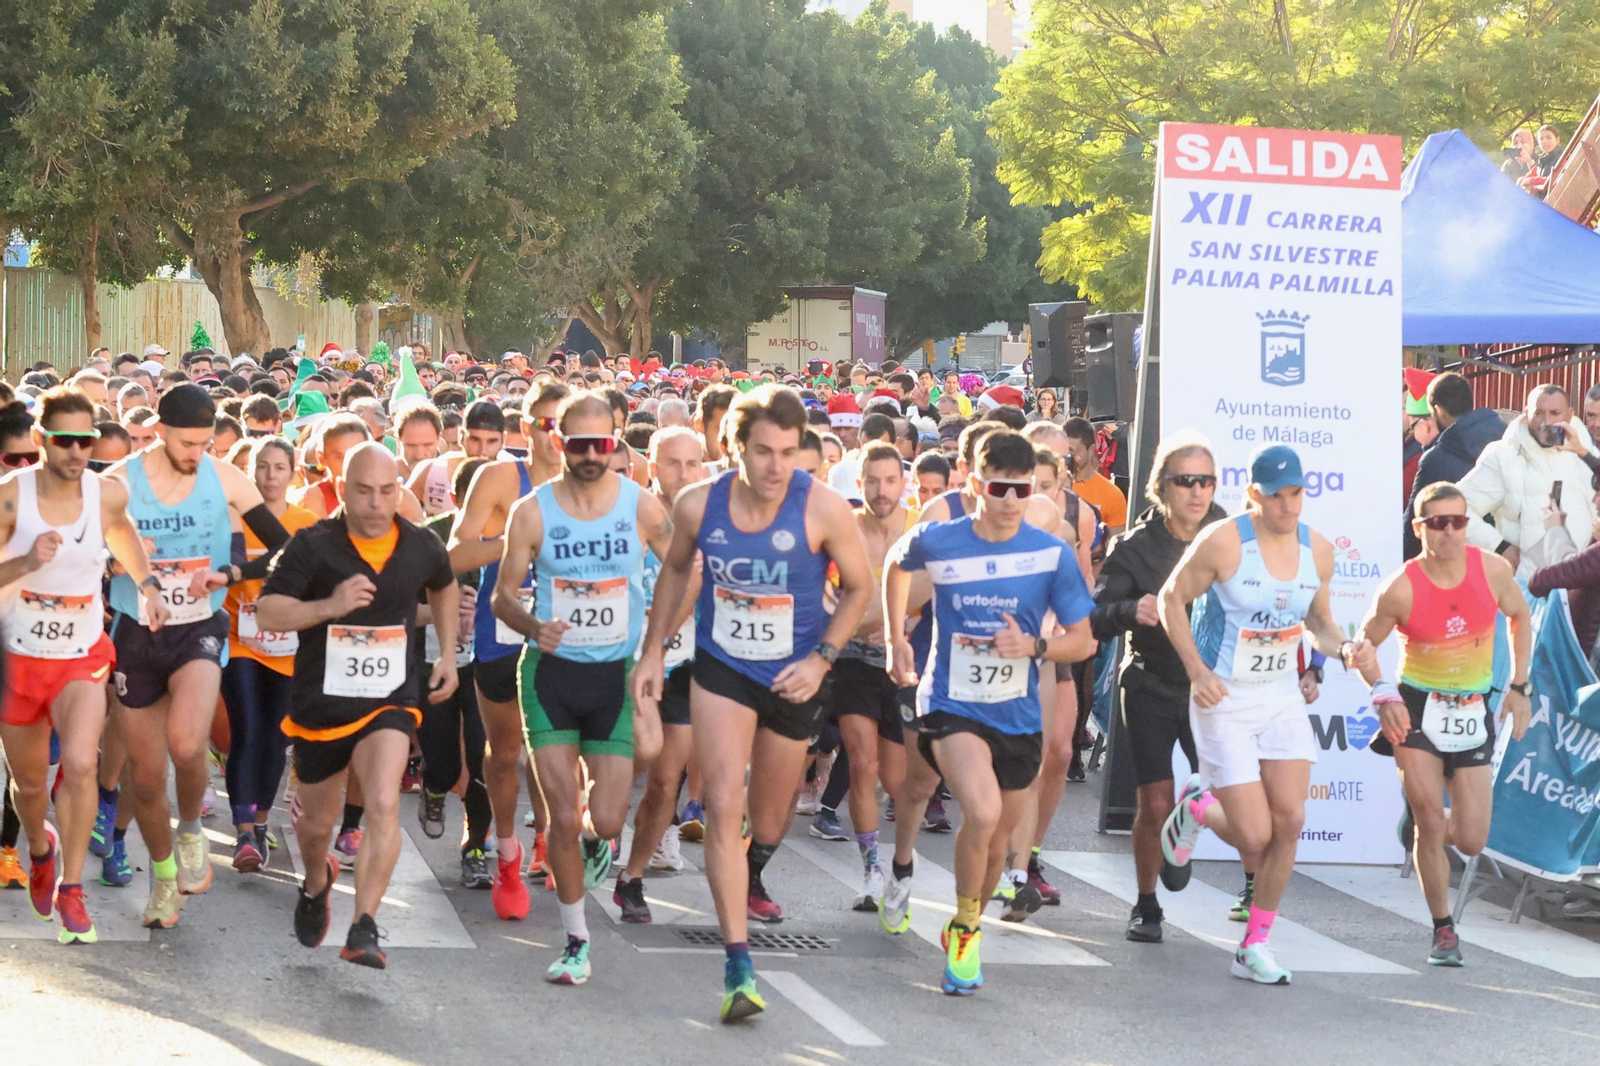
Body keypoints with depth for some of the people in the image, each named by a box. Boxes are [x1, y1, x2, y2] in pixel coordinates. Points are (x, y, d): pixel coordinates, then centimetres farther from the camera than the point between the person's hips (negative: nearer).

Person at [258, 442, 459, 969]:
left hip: (390, 702, 0)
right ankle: (315, 880, 52)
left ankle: (363, 932, -24)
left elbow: (444, 586, 23)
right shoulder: (313, 546, -10)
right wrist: (329, 605, -30)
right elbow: (267, 611, -16)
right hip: (320, 703, 0)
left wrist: (447, 653, 17)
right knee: (316, 823, 16)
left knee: (384, 805, -24)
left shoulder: (421, 546, -1)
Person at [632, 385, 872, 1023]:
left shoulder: (822, 509, -19)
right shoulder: (698, 505, -13)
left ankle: (752, 880, 53)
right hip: (721, 667, 0)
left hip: (792, 677, 0)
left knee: (770, 815, 17)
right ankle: (738, 965, -16)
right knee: (723, 808, -15)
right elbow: (676, 569, 9)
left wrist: (822, 658, -13)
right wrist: (654, 650, 6)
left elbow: (859, 587, -4)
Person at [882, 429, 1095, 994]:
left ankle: (966, 930, 43)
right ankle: (964, 931, -6)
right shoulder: (934, 541, -8)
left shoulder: (1051, 554, -8)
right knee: (983, 811, -27)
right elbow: (895, 566, 17)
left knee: (997, 840, 15)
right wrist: (896, 640, 14)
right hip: (952, 706, -3)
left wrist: (1033, 646, -19)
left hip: (1018, 715, 3)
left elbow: (1082, 640, 0)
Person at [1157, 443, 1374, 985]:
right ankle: (1196, 806, 27)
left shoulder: (1317, 549, 0)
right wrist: (1197, 672, -15)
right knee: (1254, 836, -10)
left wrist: (1345, 649, -8)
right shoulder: (1222, 542, -16)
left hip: (1283, 697, 5)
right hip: (1224, 699, -5)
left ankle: (1254, 946, 9)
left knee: (1289, 821, -7)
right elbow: (1171, 598, -6)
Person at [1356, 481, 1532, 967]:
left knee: (1471, 842, 0)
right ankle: (1444, 931, 8)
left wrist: (1518, 686, 7)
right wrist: (1383, 694, -19)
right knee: (1431, 821, -10)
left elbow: (1521, 617, 10)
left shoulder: (1492, 569, -9)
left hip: (1472, 712, 3)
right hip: (1417, 708, -3)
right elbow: (1365, 644, -3)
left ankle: (1422, 824, 37)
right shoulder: (1401, 588, -16)